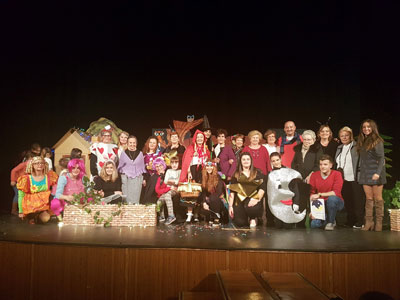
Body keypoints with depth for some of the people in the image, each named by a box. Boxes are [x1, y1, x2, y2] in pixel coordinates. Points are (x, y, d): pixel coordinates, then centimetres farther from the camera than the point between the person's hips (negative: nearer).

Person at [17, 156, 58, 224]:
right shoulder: (26, 179, -7)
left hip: (45, 205, 3)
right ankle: (31, 216, 4)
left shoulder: (49, 176, -2)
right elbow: (21, 196, -2)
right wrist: (21, 212, -3)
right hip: (31, 205, -3)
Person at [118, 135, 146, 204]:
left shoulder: (140, 153, 9)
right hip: (126, 179, -1)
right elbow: (120, 167, 11)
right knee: (127, 198, -5)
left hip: (137, 179, 1)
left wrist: (144, 178, 8)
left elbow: (143, 167, 14)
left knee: (136, 199, -2)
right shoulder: (123, 153, 6)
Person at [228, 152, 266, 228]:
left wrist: (257, 199, -18)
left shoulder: (257, 173, 8)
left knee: (250, 208, -36)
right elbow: (232, 191, 8)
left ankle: (253, 219, 1)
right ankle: (247, 219, 23)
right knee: (239, 223, -16)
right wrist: (230, 206, 1)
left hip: (253, 198, -1)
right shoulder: (236, 175, 11)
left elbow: (263, 187, -3)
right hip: (240, 199, 1)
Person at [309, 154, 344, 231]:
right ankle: (327, 218, 16)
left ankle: (331, 222, -11)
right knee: (314, 224, -20)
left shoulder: (336, 174, -10)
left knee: (331, 198, -37)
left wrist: (320, 194, -27)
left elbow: (336, 192, -21)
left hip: (336, 203, -2)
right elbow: (311, 193, -2)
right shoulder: (314, 175, -1)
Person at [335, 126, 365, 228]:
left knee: (357, 201, -3)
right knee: (347, 202, 10)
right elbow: (336, 163, 25)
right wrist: (338, 169, 12)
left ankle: (359, 222, 6)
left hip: (354, 179, -6)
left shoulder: (356, 146, -3)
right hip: (343, 179, 6)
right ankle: (350, 221, 20)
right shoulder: (339, 148, 18)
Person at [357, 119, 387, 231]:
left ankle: (379, 222, 5)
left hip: (375, 173, -5)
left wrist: (378, 172, -21)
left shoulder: (377, 142, -4)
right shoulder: (361, 142, 14)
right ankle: (369, 222, 2)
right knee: (368, 198, 3)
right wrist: (360, 171, 9)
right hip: (365, 174, 5)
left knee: (378, 198, 0)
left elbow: (381, 158, -10)